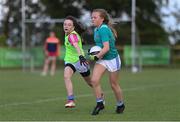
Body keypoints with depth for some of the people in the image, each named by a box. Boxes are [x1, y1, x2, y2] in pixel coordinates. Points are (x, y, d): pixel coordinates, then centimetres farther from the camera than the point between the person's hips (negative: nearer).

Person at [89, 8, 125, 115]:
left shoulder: (104, 29, -23)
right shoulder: (96, 30, 5)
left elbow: (106, 48, -28)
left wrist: (96, 57, -20)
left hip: (112, 59, -7)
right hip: (102, 59, 7)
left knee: (114, 84, 8)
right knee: (94, 80, -12)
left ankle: (120, 105, 30)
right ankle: (100, 103, 0)